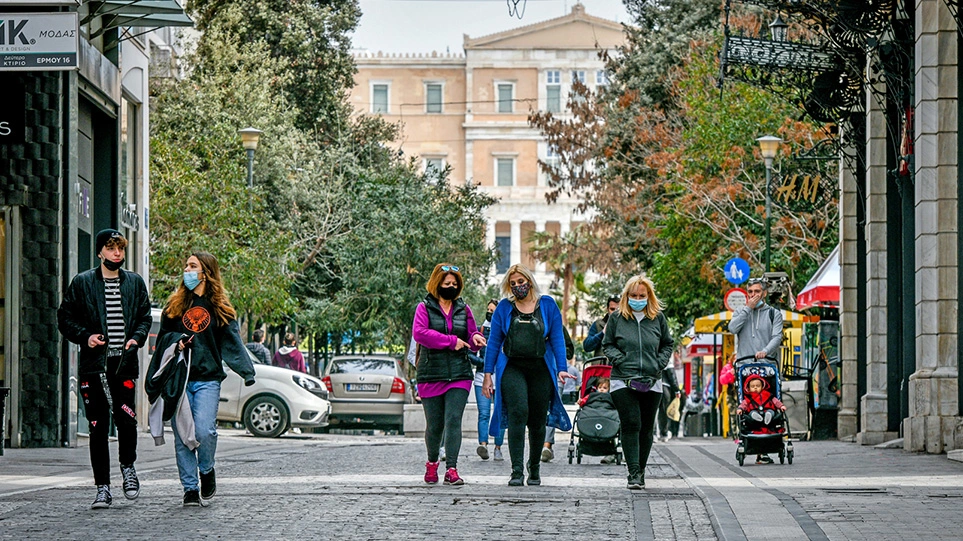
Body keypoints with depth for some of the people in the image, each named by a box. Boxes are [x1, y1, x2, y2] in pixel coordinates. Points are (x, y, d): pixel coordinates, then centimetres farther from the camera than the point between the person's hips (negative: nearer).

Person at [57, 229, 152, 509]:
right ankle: (102, 488, 7)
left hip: (125, 363, 1)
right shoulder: (82, 283, 7)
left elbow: (145, 317, 17)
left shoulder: (135, 282, 13)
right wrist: (85, 337, -8)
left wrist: (137, 338, -2)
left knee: (126, 418, -16)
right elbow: (65, 318, 8)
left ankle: (127, 466, 13)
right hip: (93, 364, 0)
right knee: (98, 428, -1)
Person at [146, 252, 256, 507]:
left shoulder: (220, 308, 7)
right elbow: (163, 336, 17)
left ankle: (207, 471, 11)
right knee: (182, 436, -1)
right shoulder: (175, 304, 13)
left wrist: (247, 371, -12)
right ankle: (190, 488, 8)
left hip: (207, 380, -2)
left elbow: (232, 343, 2)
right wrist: (176, 341, -5)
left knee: (204, 431, -16)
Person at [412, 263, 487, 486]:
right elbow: (419, 333, -13)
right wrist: (451, 341, -14)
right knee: (434, 424, 4)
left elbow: (471, 338, 20)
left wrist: (475, 339, -6)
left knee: (453, 421, -11)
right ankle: (432, 463, 29)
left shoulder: (463, 309, 14)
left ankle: (451, 469, -13)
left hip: (459, 375, 2)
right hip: (431, 374, -2)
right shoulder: (425, 307, 3)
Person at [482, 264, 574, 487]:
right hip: (512, 369, -1)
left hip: (540, 370, 1)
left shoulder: (548, 305, 7)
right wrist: (488, 374, 3)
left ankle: (534, 469, 26)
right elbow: (494, 342, 8)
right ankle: (517, 471, -22)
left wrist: (561, 368, -5)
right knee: (518, 413, -20)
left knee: (538, 420, 7)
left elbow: (557, 339, 5)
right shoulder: (504, 308, 7)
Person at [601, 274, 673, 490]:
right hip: (623, 381, -2)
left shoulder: (658, 318, 8)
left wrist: (659, 363, 1)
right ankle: (634, 473, -14)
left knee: (646, 428, 7)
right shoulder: (616, 318, 4)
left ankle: (641, 470, 19)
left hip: (652, 383, 2)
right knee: (631, 425, -12)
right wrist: (620, 360, -8)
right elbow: (607, 345, 9)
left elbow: (667, 345, 17)